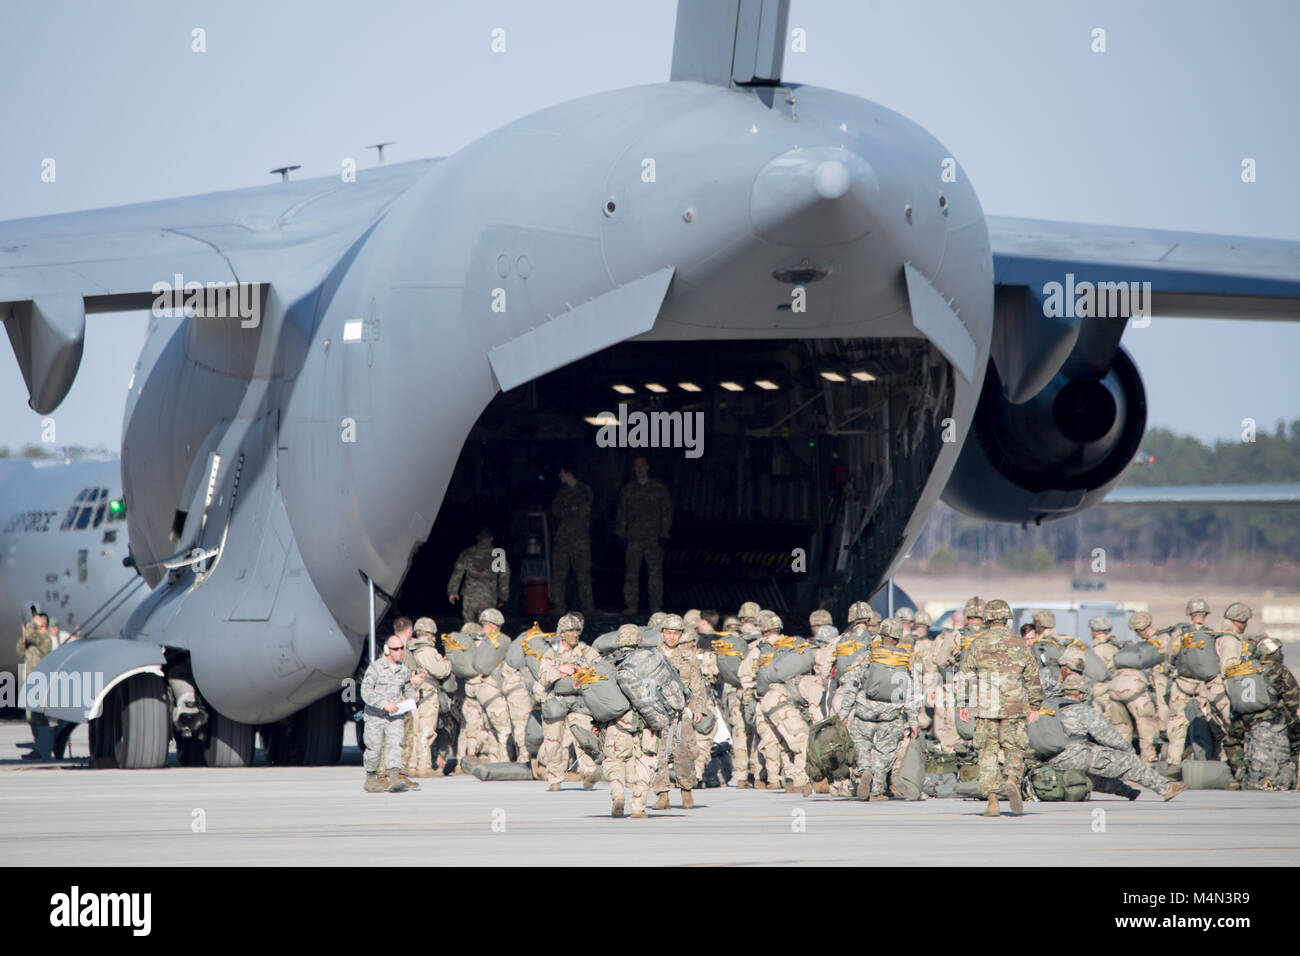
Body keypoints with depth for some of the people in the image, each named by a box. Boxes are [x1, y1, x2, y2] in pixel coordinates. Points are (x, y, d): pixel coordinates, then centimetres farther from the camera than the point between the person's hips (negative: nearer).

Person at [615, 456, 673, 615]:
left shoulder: (659, 487, 8)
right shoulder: (628, 489, 14)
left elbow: (666, 511, 6)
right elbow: (621, 512, 15)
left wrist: (663, 533, -2)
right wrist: (620, 533, 6)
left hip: (654, 536, -2)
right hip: (633, 537, 2)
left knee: (655, 572, -4)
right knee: (631, 572, -3)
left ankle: (656, 606, 0)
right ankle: (631, 605, 0)